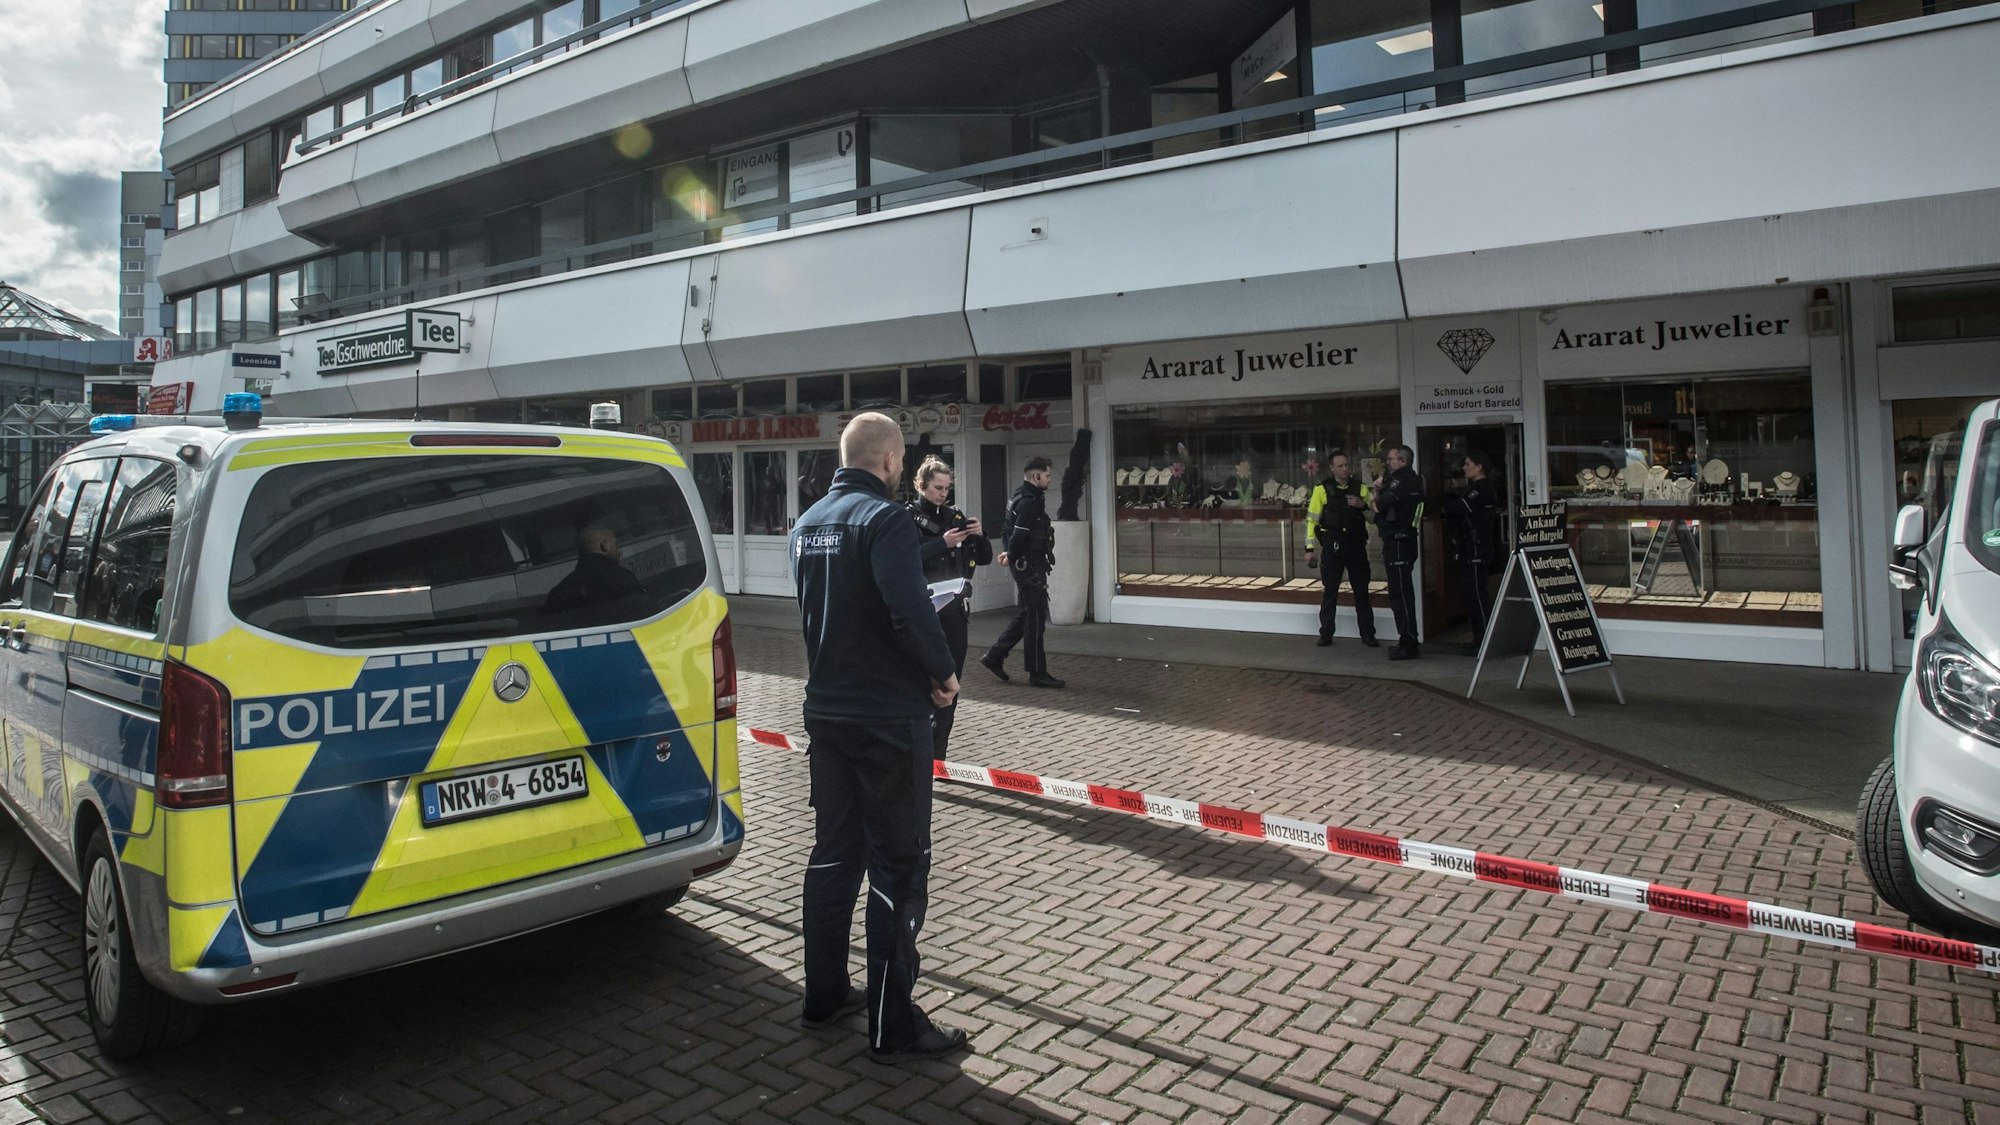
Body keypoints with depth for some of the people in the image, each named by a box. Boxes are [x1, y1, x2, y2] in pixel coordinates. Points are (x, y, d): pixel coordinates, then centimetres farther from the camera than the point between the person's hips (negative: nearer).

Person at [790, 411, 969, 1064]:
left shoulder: (808, 523, 10)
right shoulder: (883, 518, -17)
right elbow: (910, 609, -29)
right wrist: (944, 673, -15)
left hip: (826, 711, 8)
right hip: (888, 717, -8)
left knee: (834, 852, 19)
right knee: (899, 866, 1)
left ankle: (824, 995, 30)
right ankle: (893, 1028, 8)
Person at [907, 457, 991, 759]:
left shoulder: (955, 516, 11)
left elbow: (984, 558, 13)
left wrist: (979, 535, -5)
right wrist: (942, 544, -23)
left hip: (955, 610, 5)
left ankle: (937, 753, 17)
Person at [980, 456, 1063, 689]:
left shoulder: (1021, 498, 15)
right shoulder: (1029, 502, -18)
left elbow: (1007, 530, 18)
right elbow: (1019, 535, -23)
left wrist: (1008, 552, 5)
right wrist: (1011, 556, -7)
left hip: (1026, 565, 10)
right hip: (1030, 566, -10)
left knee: (1025, 616, 17)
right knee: (1035, 619, -3)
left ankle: (994, 656, 21)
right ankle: (1037, 673, 4)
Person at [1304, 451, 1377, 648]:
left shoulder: (1360, 488, 6)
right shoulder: (1322, 489, -1)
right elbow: (1312, 519, -1)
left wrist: (1363, 505, -13)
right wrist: (1310, 548, -6)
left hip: (1356, 543, 2)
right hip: (1332, 544, -2)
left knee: (1362, 590, 6)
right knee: (1329, 591, 4)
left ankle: (1367, 634, 14)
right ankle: (1326, 634, 14)